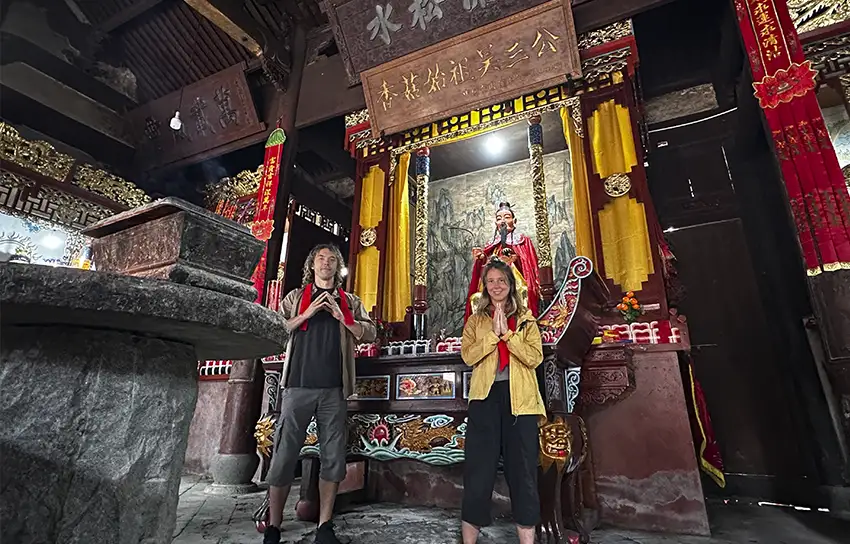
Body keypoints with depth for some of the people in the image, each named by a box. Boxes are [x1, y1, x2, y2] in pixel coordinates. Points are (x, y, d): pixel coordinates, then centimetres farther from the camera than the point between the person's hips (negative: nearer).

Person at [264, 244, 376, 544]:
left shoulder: (349, 302, 14)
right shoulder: (296, 297, 13)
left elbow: (370, 333, 4)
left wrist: (341, 317, -10)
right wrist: (307, 313, -10)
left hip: (334, 388, 1)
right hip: (298, 385, -1)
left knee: (333, 457, 3)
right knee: (284, 455, 2)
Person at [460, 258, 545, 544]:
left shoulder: (526, 320, 10)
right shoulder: (475, 320, 11)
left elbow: (535, 357, -4)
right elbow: (468, 355, -4)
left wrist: (507, 333, -12)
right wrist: (493, 332, -12)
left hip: (520, 398, 0)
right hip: (486, 397, 0)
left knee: (522, 469, 6)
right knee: (478, 468, 4)